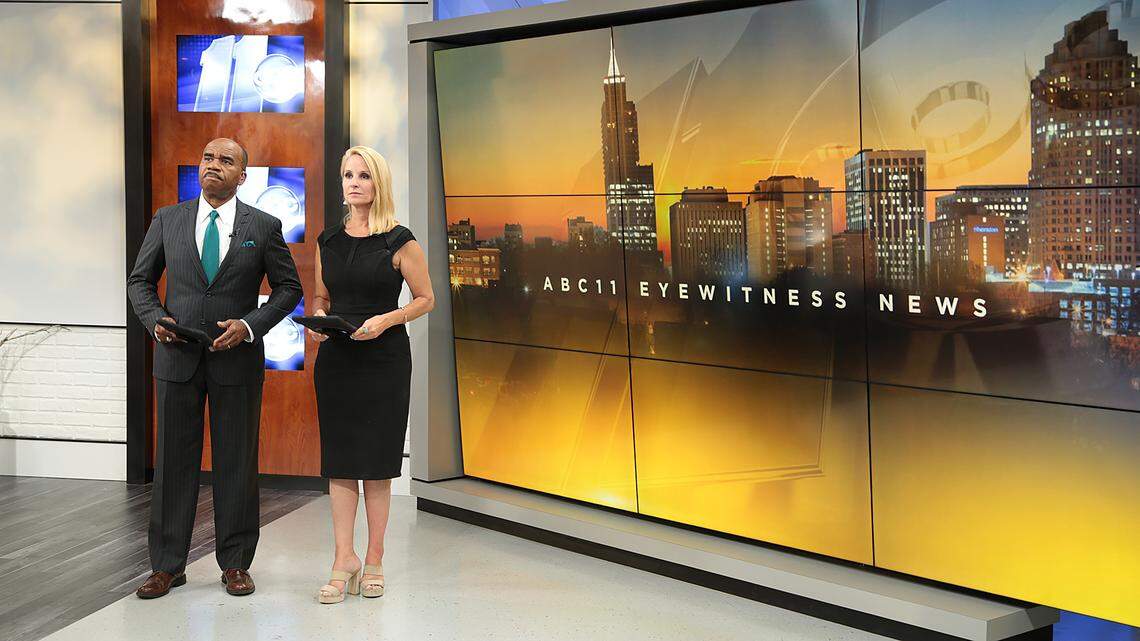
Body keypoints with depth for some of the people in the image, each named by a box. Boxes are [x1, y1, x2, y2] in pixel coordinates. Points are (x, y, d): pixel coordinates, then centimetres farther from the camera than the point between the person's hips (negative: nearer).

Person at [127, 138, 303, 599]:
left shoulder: (264, 226, 1)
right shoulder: (167, 220, 6)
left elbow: (289, 287, 4)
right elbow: (140, 280, 12)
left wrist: (250, 325, -11)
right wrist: (154, 319, -7)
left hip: (238, 358, -1)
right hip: (177, 356, 1)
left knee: (237, 464, 5)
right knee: (173, 462, 5)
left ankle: (235, 564, 15)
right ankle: (167, 565, 14)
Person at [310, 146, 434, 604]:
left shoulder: (399, 242, -5)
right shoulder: (328, 241, 8)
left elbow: (425, 299, -1)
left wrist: (386, 319, -16)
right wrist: (318, 317, -4)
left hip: (384, 357, -4)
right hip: (335, 357, 4)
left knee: (376, 461, 2)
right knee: (339, 458, 2)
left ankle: (374, 560, 12)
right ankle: (344, 559, 7)